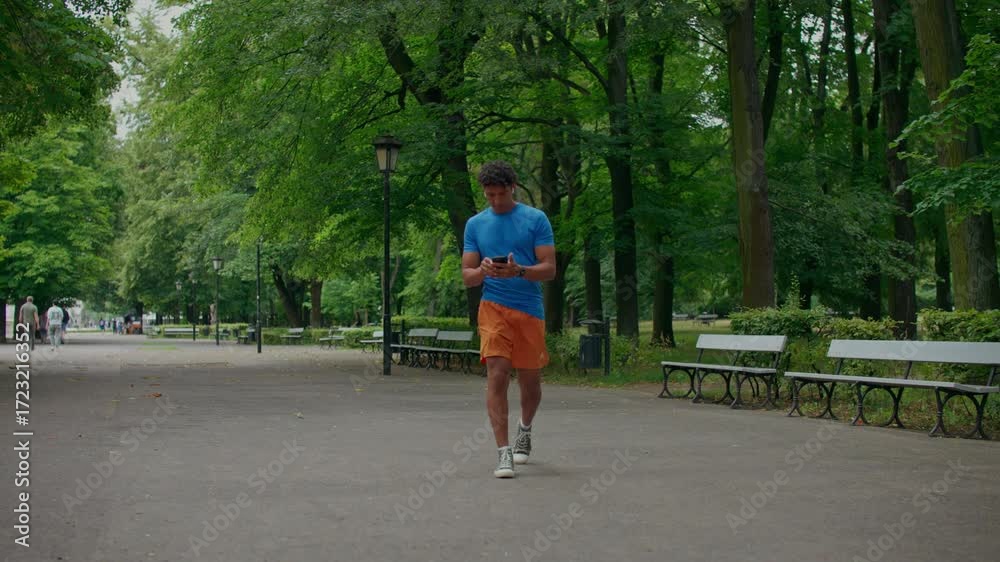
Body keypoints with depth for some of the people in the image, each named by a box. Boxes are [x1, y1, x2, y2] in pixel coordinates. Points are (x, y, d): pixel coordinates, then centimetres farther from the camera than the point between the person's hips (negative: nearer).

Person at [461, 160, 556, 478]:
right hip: (494, 307, 0)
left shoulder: (536, 219, 2)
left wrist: (519, 270, -22)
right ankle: (503, 452, -12)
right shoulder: (475, 224, 9)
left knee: (530, 380, 11)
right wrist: (483, 271, -15)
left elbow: (549, 269, -3)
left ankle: (524, 430, 41)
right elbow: (467, 276, 8)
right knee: (497, 374, -15)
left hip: (530, 309, 0)